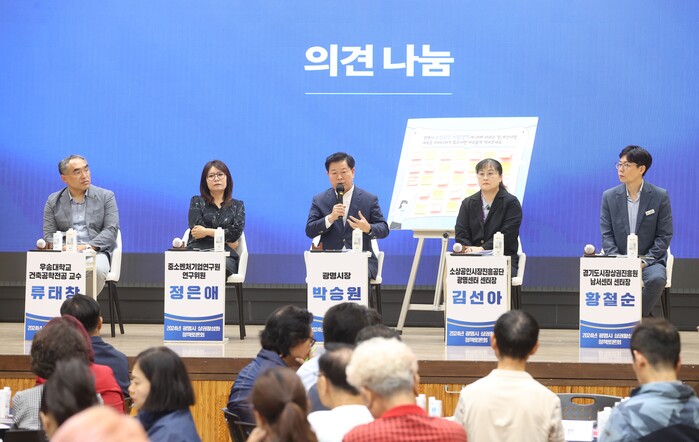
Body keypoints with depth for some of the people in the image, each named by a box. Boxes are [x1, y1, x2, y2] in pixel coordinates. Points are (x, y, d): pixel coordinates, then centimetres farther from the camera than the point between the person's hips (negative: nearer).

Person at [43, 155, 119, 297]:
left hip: (96, 252, -1)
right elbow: (49, 235, 10)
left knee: (97, 269, -37)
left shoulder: (106, 196, 10)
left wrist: (88, 246, -16)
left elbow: (111, 230, 1)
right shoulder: (53, 201, 15)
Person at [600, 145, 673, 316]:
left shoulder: (660, 196, -2)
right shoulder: (609, 196, 4)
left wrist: (644, 261, -14)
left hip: (650, 259, -1)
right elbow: (607, 235, 2)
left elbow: (665, 236, -2)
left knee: (656, 279, -34)